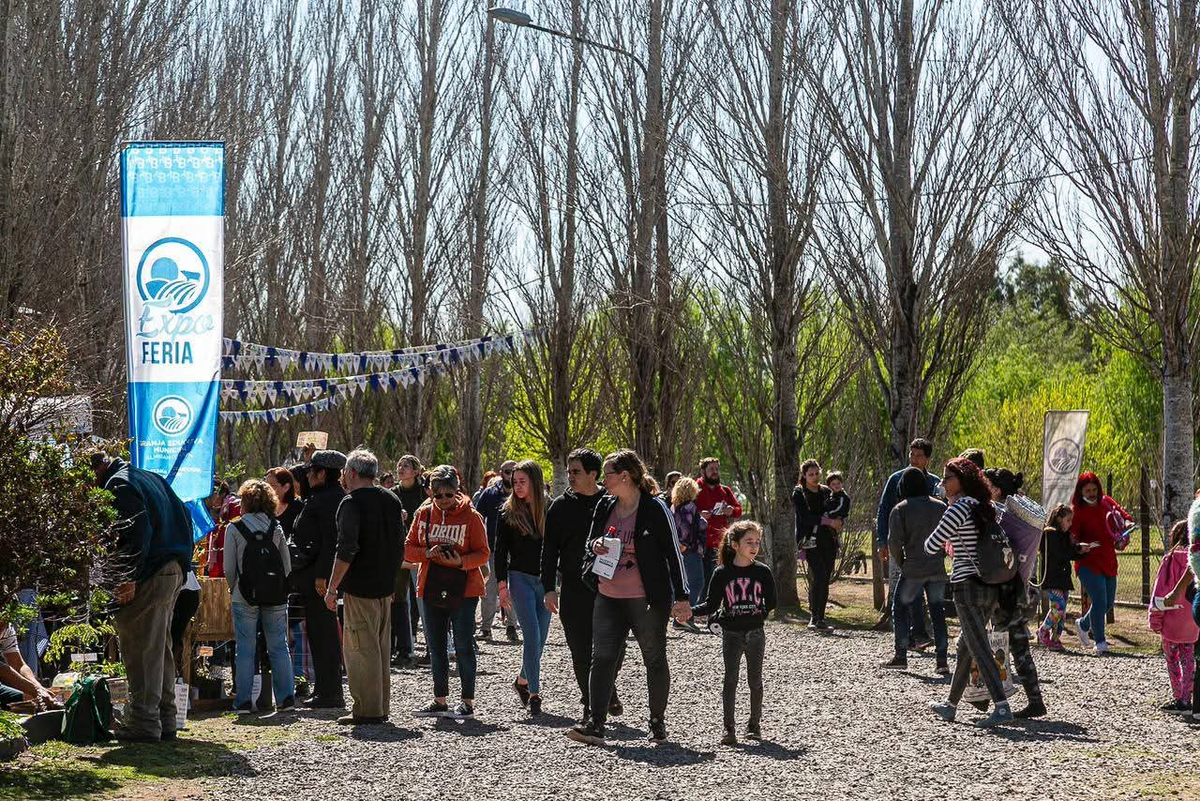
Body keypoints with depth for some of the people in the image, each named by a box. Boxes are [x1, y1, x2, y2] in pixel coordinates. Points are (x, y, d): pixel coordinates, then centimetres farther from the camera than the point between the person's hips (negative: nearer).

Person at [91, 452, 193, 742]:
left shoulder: (119, 484, -8)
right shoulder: (151, 478, 21)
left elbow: (138, 530, -21)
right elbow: (184, 519, 22)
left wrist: (129, 578, -23)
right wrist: (182, 563, 21)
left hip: (148, 576, -10)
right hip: (174, 571, 10)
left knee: (139, 650, -5)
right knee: (160, 648, 16)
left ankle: (144, 723, -4)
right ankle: (165, 720, 20)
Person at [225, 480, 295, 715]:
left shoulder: (235, 528, -5)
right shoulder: (276, 528, 3)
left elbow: (229, 568, -6)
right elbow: (288, 565, 2)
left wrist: (234, 589, 10)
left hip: (245, 598, -2)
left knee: (245, 649, 4)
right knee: (279, 647, 8)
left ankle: (244, 701, 4)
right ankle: (286, 698, 8)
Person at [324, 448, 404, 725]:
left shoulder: (351, 502, -13)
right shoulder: (392, 500, 11)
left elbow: (346, 550, -19)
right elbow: (400, 544, 17)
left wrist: (332, 587, -14)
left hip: (360, 587, -8)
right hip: (386, 586, 8)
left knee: (361, 648, -3)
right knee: (381, 648, 14)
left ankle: (367, 710, -3)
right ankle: (381, 708, 19)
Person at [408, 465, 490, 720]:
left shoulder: (471, 516, -6)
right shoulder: (423, 514, 5)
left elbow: (483, 554, -5)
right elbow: (408, 549, 7)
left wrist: (460, 561, -22)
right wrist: (427, 553, -13)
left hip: (463, 590, -4)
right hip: (431, 589, 5)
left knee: (463, 646, -2)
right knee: (435, 646, 9)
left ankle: (467, 702, 6)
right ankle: (440, 701, 19)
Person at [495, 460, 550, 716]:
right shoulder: (508, 512, 2)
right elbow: (500, 551, 2)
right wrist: (502, 585, -6)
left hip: (545, 579, 3)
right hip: (520, 578, -3)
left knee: (540, 638, 7)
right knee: (532, 636, -12)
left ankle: (523, 681, 29)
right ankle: (534, 694, -7)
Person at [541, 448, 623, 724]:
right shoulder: (561, 506, 4)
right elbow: (549, 549, 6)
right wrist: (549, 588, -1)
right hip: (574, 589, 1)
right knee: (581, 651, 2)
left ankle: (606, 688, 26)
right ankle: (589, 704, 15)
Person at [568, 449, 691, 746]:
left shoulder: (655, 509, -11)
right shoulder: (605, 506, 7)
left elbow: (672, 553, -8)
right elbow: (590, 541, 19)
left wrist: (681, 597, -9)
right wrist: (595, 546, -7)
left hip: (647, 599, -5)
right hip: (608, 597, 5)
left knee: (655, 660, 9)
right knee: (602, 658, -3)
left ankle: (658, 722, 21)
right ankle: (596, 725, -5)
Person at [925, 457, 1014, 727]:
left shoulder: (959, 508, -12)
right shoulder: (985, 507, 12)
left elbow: (931, 547, -10)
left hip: (968, 586, -9)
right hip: (991, 586, 9)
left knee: (979, 649, -10)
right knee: (965, 647, 18)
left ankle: (1002, 708, -18)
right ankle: (951, 705, 27)